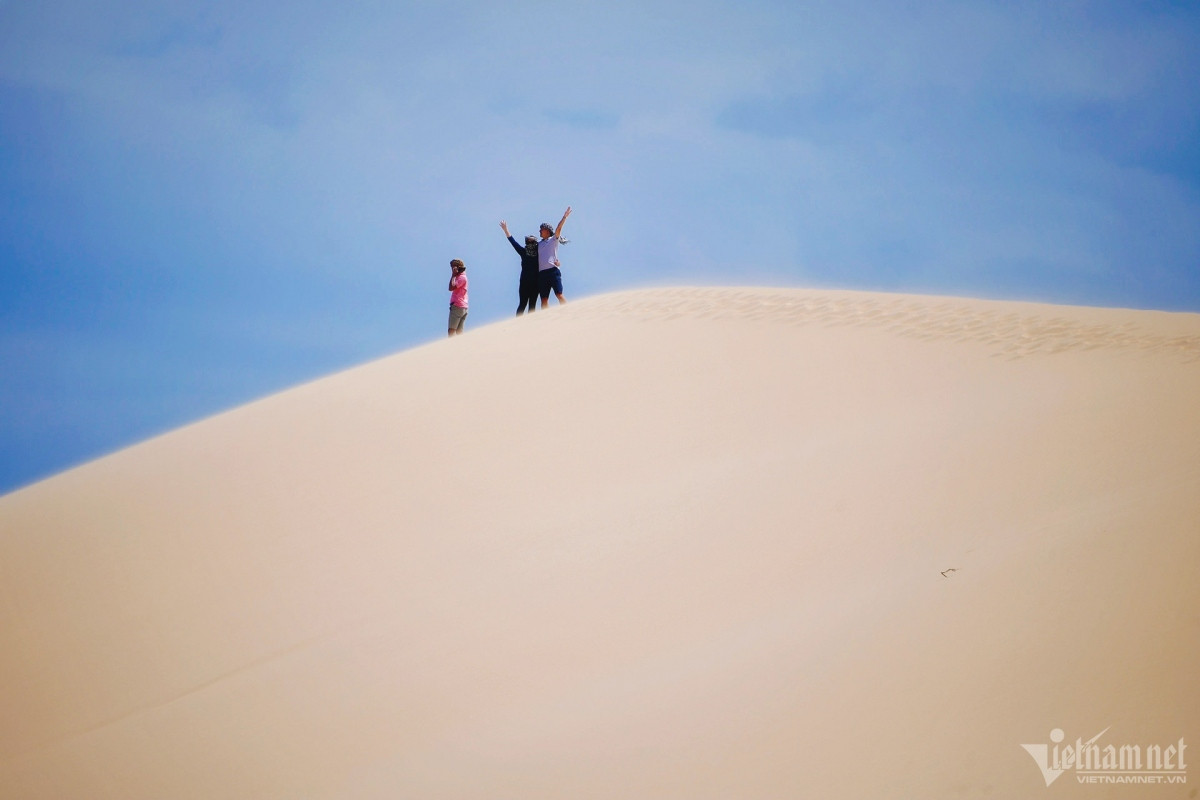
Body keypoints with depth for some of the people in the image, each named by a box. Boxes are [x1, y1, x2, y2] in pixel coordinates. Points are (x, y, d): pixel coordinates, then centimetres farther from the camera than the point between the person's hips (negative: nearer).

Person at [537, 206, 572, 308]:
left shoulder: (553, 240, 11)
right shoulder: (539, 244, 23)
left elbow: (558, 229, -3)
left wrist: (564, 217, -13)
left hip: (553, 270, -5)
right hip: (542, 272, 5)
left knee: (559, 295, -15)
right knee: (544, 299, 0)